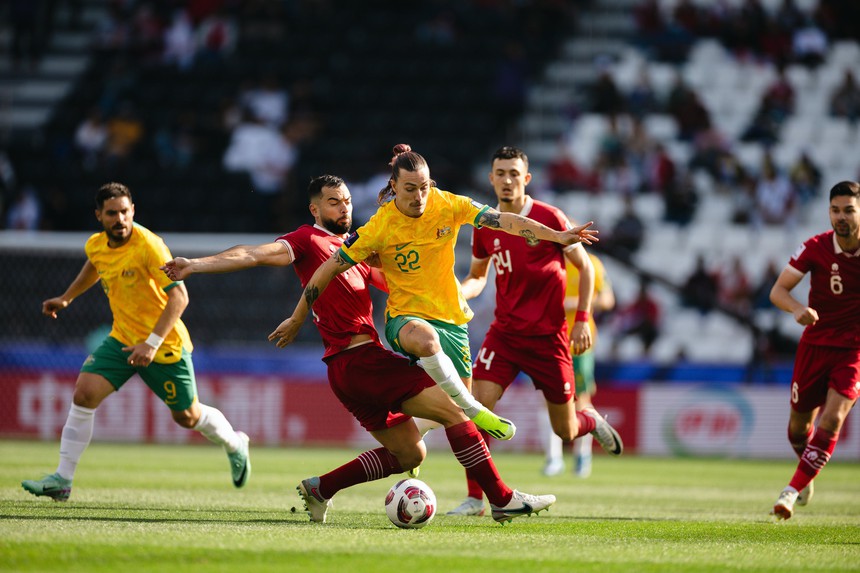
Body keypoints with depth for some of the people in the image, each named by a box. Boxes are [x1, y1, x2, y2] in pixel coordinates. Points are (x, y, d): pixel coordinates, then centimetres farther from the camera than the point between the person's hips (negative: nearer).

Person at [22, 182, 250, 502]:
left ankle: (235, 445, 42)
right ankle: (62, 480, -10)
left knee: (187, 416, 10)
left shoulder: (148, 245, -24)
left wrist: (152, 343, -33)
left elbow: (179, 296, -28)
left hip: (166, 346, -5)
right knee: (84, 394, -14)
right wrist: (67, 298, 28)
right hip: (122, 340, 5)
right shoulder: (96, 245, -3)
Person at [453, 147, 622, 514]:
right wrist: (458, 293, -7)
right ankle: (475, 498, -10)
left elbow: (584, 267, -1)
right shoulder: (484, 226, 1)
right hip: (504, 333, 3)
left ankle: (591, 421, 43)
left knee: (565, 432, 5)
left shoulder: (549, 219, -10)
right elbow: (478, 277, 16)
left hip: (548, 336, -3)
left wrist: (582, 320, -9)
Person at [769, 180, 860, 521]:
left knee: (832, 419, -19)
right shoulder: (816, 248, -12)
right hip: (815, 343, 1)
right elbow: (778, 291, -14)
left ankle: (792, 491, -15)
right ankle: (807, 477, 42)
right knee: (799, 425, 10)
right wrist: (797, 309, -36)